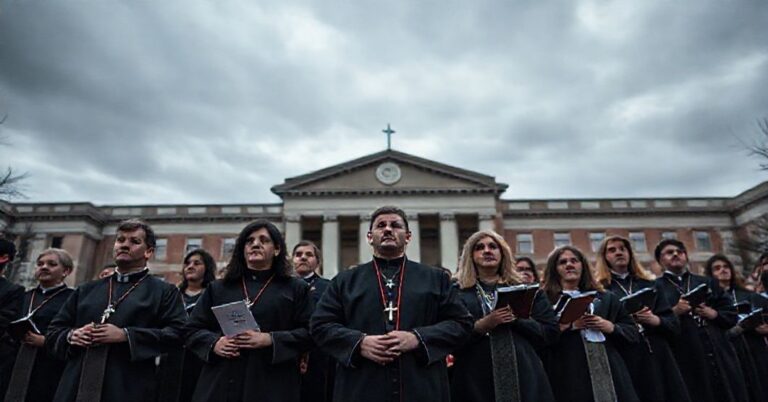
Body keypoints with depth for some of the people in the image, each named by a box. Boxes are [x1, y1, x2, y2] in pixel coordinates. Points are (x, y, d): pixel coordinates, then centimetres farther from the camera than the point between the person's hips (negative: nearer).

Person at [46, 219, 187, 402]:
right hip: (76, 386, 4)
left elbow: (176, 333, -10)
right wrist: (71, 335, -3)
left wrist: (126, 335, -16)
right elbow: (54, 331, 19)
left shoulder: (164, 291, 2)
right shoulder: (86, 290, 18)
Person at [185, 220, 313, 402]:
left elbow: (309, 332, -3)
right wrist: (214, 343, -9)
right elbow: (193, 329, 11)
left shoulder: (296, 288, 4)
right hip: (221, 383, 2)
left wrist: (269, 340, -16)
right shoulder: (218, 288, 12)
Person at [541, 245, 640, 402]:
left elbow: (634, 332, 15)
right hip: (570, 377, -3)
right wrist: (567, 326, -16)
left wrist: (611, 327, -3)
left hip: (609, 374, 4)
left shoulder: (605, 299, 16)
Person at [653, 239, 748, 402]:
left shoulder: (707, 282, 18)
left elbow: (731, 315, 14)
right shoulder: (655, 287, 3)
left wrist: (713, 313, -5)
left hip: (719, 356, 4)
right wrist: (674, 312, -18)